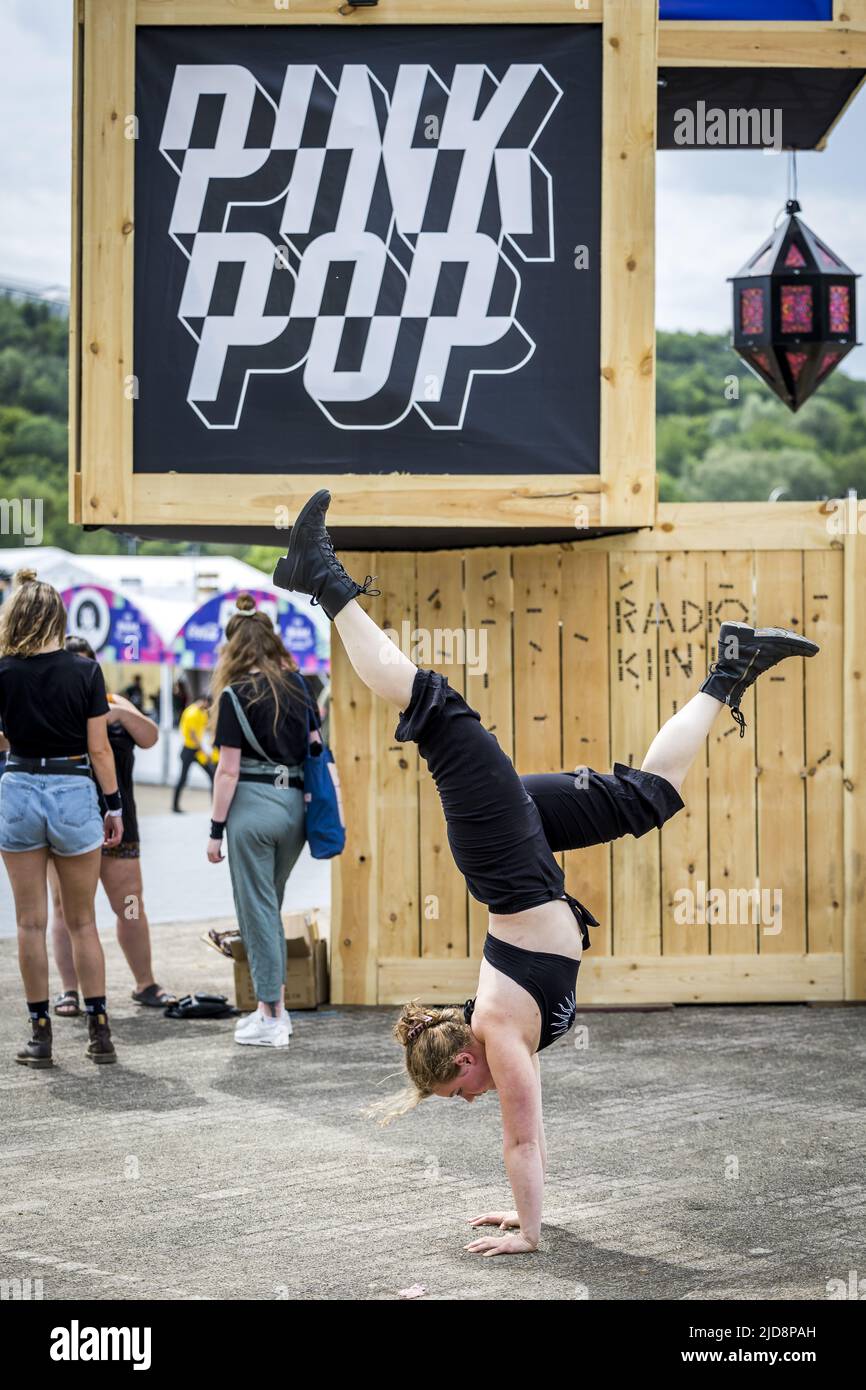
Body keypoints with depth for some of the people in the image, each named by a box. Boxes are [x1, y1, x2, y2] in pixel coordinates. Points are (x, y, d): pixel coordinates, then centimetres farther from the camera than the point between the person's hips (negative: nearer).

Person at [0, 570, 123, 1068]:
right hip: (74, 792, 0)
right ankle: (100, 1031, 8)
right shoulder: (85, 672, -5)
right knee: (82, 922, 10)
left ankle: (41, 1035, 7)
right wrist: (114, 805, 4)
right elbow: (99, 748, -4)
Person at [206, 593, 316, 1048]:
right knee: (270, 907, 18)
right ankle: (274, 1007, 21)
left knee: (257, 910, 1)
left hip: (253, 806, -6)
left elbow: (229, 770, -9)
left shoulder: (236, 695, -8)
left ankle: (271, 1019, 3)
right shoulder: (297, 685, 9)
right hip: (294, 805, 6)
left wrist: (216, 829, -5)